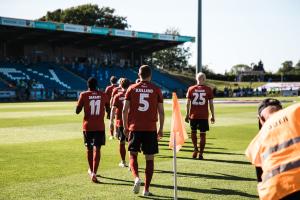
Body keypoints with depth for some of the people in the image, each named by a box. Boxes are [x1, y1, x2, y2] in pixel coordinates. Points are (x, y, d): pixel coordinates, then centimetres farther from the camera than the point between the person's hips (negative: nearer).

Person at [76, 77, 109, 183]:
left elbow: (77, 111, -1)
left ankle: (91, 170, 34)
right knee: (97, 149, -4)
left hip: (87, 126, 0)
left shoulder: (84, 95, -3)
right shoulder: (103, 95, 2)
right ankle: (94, 172, -19)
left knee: (89, 148, 17)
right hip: (100, 126, 0)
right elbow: (108, 109, 13)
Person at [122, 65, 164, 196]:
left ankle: (136, 178, -12)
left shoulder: (132, 88, 3)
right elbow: (161, 111, 1)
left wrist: (125, 127, 10)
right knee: (149, 159, 7)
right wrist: (161, 129, 10)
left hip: (135, 128, 0)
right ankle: (146, 189, 7)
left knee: (133, 155, 14)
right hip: (151, 129, 0)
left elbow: (125, 110, 0)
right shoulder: (156, 89, 2)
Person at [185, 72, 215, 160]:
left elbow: (188, 103, 3)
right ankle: (200, 154, 5)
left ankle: (195, 148, 5)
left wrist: (187, 115, 10)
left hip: (193, 115, 1)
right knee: (203, 134, 5)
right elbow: (211, 104, 0)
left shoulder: (191, 89, 1)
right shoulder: (208, 89, -1)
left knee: (193, 131, 20)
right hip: (204, 116, -1)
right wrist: (213, 116, 8)